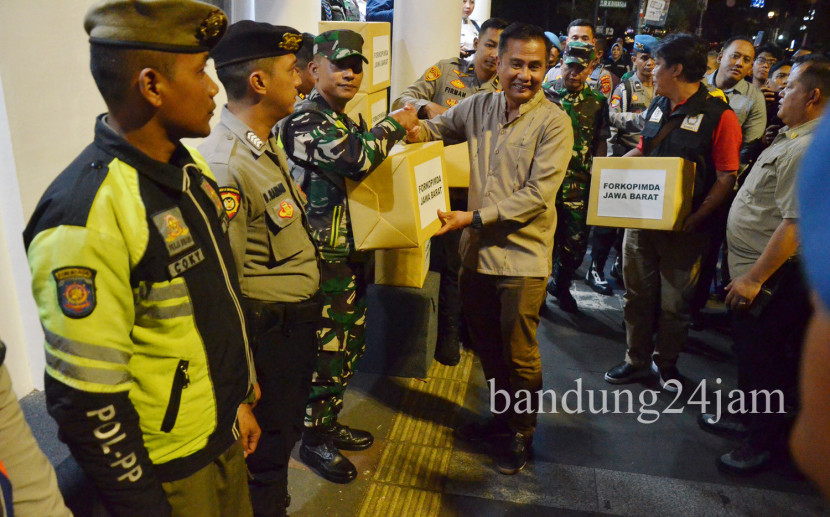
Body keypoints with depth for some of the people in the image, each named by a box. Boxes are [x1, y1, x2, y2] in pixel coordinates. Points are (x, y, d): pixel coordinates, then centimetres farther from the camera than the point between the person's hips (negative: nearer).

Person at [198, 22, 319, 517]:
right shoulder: (225, 165, -27)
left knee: (286, 433, 27)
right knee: (265, 455, 13)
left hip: (300, 319, 9)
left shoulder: (269, 144, 6)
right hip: (269, 329, -9)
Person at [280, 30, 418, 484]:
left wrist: (394, 130, 13)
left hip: (351, 249, 10)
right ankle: (314, 439, 18)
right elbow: (356, 160, -29)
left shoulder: (344, 121, 17)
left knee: (350, 342, 17)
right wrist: (394, 125, -13)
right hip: (324, 254, -10)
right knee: (327, 348, -1)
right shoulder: (305, 118, -14)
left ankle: (329, 423, 34)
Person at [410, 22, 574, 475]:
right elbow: (437, 127, 20)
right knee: (486, 345, 19)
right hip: (477, 250, 5)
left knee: (519, 353, 8)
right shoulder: (478, 107, 5)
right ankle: (503, 416, 43)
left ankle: (522, 433, 32)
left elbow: (537, 194, -16)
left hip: (522, 255, -5)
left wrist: (474, 217, -20)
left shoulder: (553, 122, -10)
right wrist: (413, 128, -5)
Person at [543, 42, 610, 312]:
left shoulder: (598, 101, 7)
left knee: (576, 241, 4)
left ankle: (560, 285, 29)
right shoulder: (545, 94, 3)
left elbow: (601, 142, 9)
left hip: (579, 183, 1)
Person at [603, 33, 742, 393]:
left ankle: (666, 362, 31)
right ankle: (637, 360, 30)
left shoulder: (718, 115, -11)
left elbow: (726, 178, -12)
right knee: (637, 294, 13)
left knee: (674, 301, 9)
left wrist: (694, 218, -21)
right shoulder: (658, 105, 9)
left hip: (684, 226, -5)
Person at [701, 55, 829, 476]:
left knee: (763, 360, 4)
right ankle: (749, 417, 40)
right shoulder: (792, 138, 10)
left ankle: (767, 441, 22)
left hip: (770, 276, -10)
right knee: (749, 349, 22)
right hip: (754, 268, 10)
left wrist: (755, 277, -26)